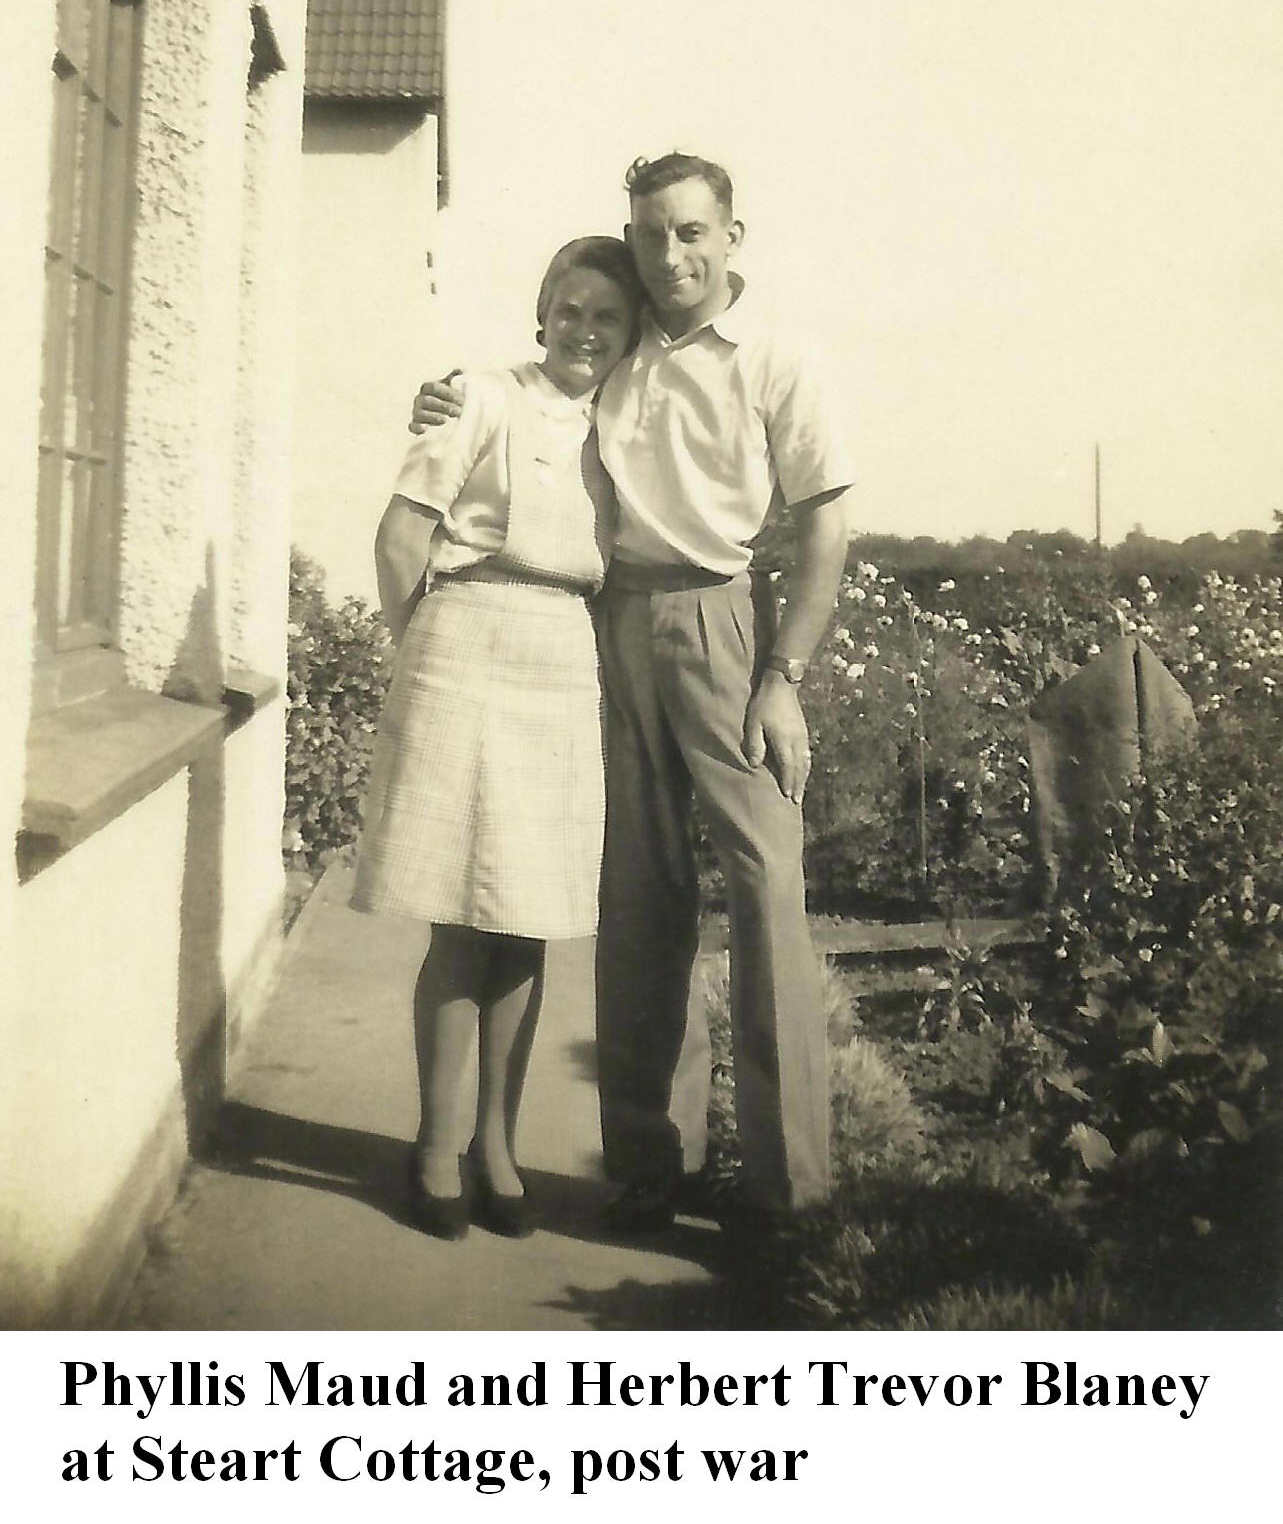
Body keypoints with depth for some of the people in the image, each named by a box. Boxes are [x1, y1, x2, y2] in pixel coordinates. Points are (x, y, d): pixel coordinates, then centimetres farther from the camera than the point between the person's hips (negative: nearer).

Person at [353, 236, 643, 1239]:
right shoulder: (488, 401, 0)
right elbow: (403, 530, -3)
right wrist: (424, 646, 0)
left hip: (568, 670, 5)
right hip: (472, 657, -4)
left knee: (528, 926, 6)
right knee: (464, 923, -2)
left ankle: (496, 1145, 19)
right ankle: (439, 1148, 12)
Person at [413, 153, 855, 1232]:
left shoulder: (772, 362, 2)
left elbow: (825, 531, -2)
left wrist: (782, 679, -10)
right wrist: (447, 410, 5)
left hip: (723, 622, -4)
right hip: (616, 627, 4)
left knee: (767, 880, -9)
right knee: (639, 896, 6)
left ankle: (791, 1175, 0)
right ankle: (651, 1155, 16)